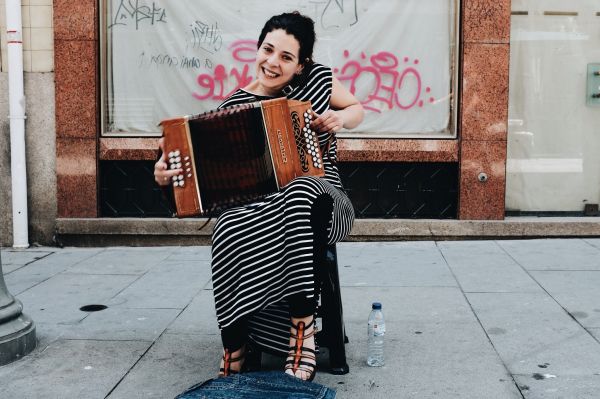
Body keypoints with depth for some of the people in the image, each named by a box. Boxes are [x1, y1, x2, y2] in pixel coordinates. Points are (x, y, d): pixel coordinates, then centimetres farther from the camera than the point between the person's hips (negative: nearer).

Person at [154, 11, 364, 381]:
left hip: (322, 201, 0)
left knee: (301, 191, -40)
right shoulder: (236, 105, 0)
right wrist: (170, 172, -22)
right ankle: (234, 354, -21)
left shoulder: (318, 78, 4)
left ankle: (303, 334, -34)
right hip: (262, 207, 1)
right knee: (230, 230, -36)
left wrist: (341, 118, -4)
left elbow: (357, 109, 20)